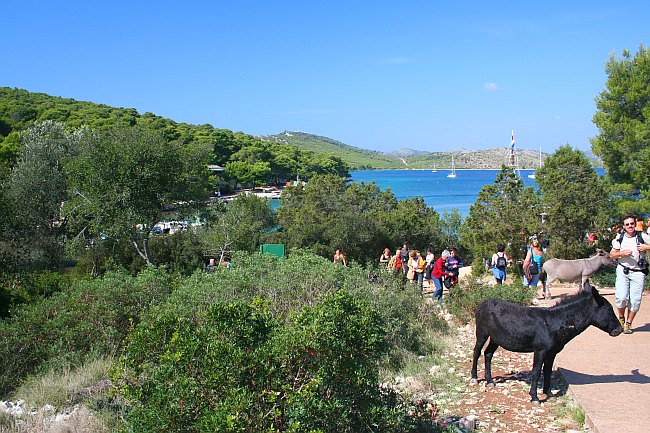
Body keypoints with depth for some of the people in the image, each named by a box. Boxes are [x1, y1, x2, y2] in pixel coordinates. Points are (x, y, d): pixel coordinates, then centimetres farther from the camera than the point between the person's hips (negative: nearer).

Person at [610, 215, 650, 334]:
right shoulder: (619, 238, 4)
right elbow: (612, 254, 7)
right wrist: (622, 253, -11)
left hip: (638, 272, 0)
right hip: (623, 271, 0)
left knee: (635, 300, -1)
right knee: (622, 297, -11)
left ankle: (628, 323, 15)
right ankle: (621, 318, 16)